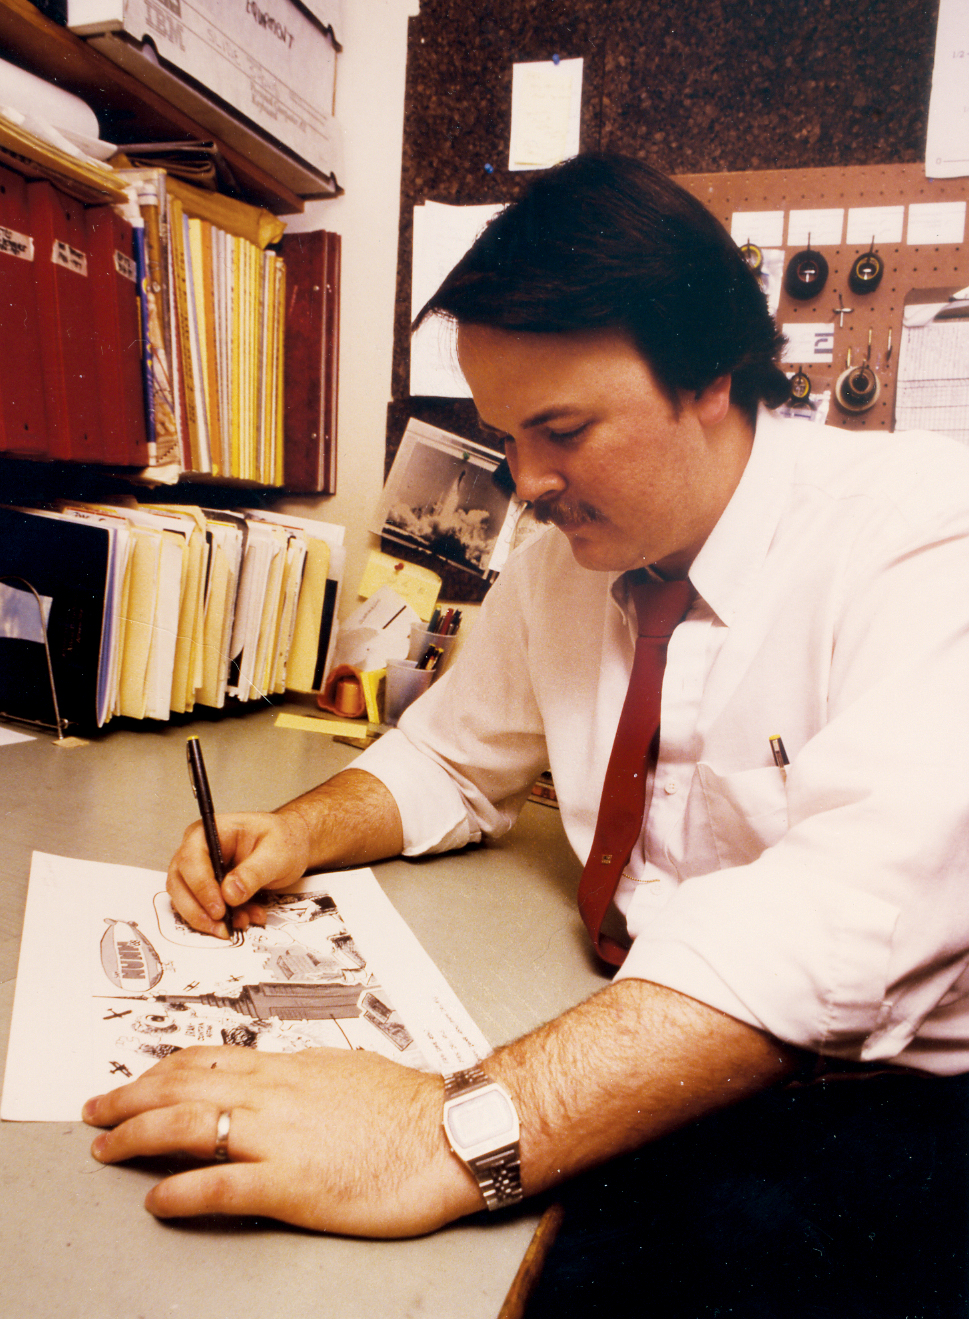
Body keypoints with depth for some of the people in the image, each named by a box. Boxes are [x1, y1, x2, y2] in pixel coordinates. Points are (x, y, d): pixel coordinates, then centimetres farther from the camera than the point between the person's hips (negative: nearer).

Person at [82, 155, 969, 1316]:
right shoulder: (556, 568, 3)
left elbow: (850, 903, -33)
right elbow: (452, 759, 16)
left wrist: (459, 1135, -42)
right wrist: (294, 835, -4)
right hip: (660, 1055, 5)